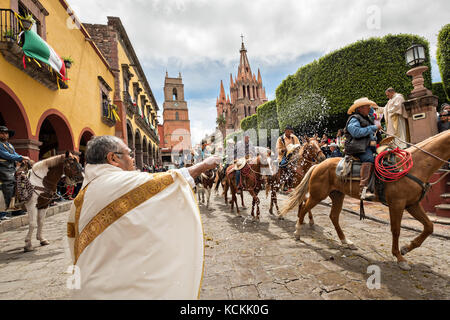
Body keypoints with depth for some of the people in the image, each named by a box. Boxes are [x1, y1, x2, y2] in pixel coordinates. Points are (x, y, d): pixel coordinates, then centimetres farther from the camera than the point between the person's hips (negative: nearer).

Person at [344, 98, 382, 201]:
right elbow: (356, 132, -21)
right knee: (369, 158, -35)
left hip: (369, 146, 11)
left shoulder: (367, 119, 28)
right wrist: (373, 128, -15)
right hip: (358, 147, -10)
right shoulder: (354, 119, -3)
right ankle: (364, 188, -45)